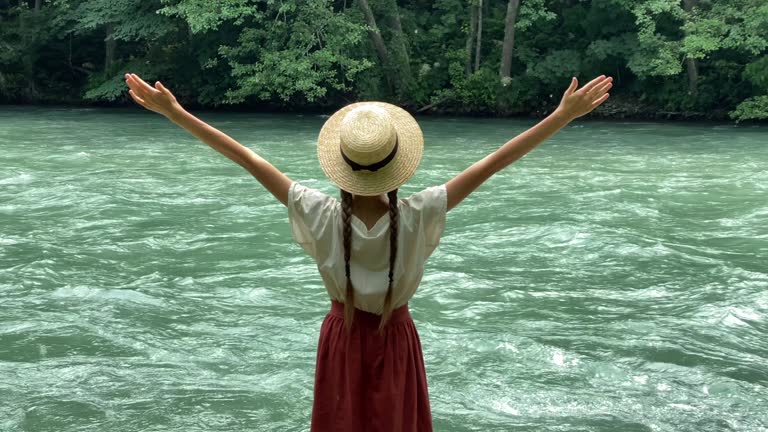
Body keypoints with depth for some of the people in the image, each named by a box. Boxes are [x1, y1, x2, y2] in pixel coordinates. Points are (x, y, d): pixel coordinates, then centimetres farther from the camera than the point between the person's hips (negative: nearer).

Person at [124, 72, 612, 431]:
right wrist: (564, 115, -24)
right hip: (395, 340, -1)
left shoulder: (321, 216, -25)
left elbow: (246, 157, -24)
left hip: (343, 338, 1)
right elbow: (491, 163, -27)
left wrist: (174, 111, -20)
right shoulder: (417, 216, -27)